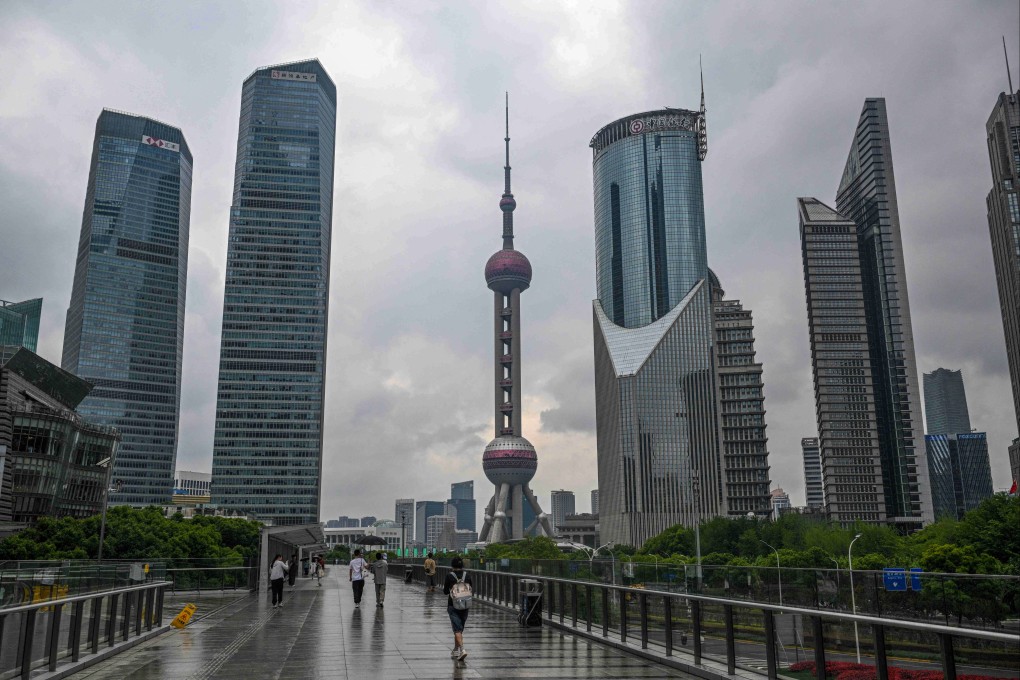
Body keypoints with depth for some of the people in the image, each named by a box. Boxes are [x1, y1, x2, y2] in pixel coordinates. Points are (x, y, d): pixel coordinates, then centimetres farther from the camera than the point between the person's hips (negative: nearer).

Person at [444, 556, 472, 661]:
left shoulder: (449, 576, -9)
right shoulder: (467, 575, 1)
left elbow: (445, 591, -2)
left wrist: (444, 585, 18)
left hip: (453, 605, -4)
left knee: (457, 629, -6)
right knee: (460, 628, 17)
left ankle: (462, 650, -22)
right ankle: (455, 651, 26)